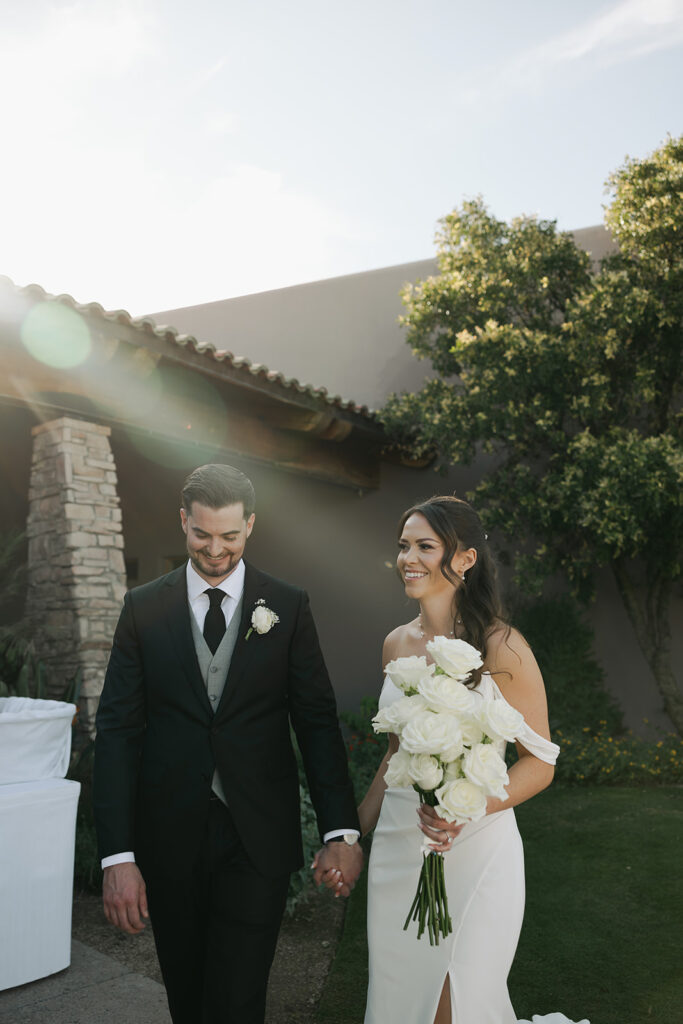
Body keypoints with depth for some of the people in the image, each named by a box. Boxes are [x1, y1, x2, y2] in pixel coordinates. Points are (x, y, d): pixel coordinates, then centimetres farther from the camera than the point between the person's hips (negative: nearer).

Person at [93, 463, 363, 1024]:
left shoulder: (289, 607, -2)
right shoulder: (144, 608, -1)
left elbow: (318, 721, -1)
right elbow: (118, 731, -3)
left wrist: (341, 830, -8)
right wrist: (117, 855, -9)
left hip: (258, 836, -1)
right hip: (169, 836, 2)